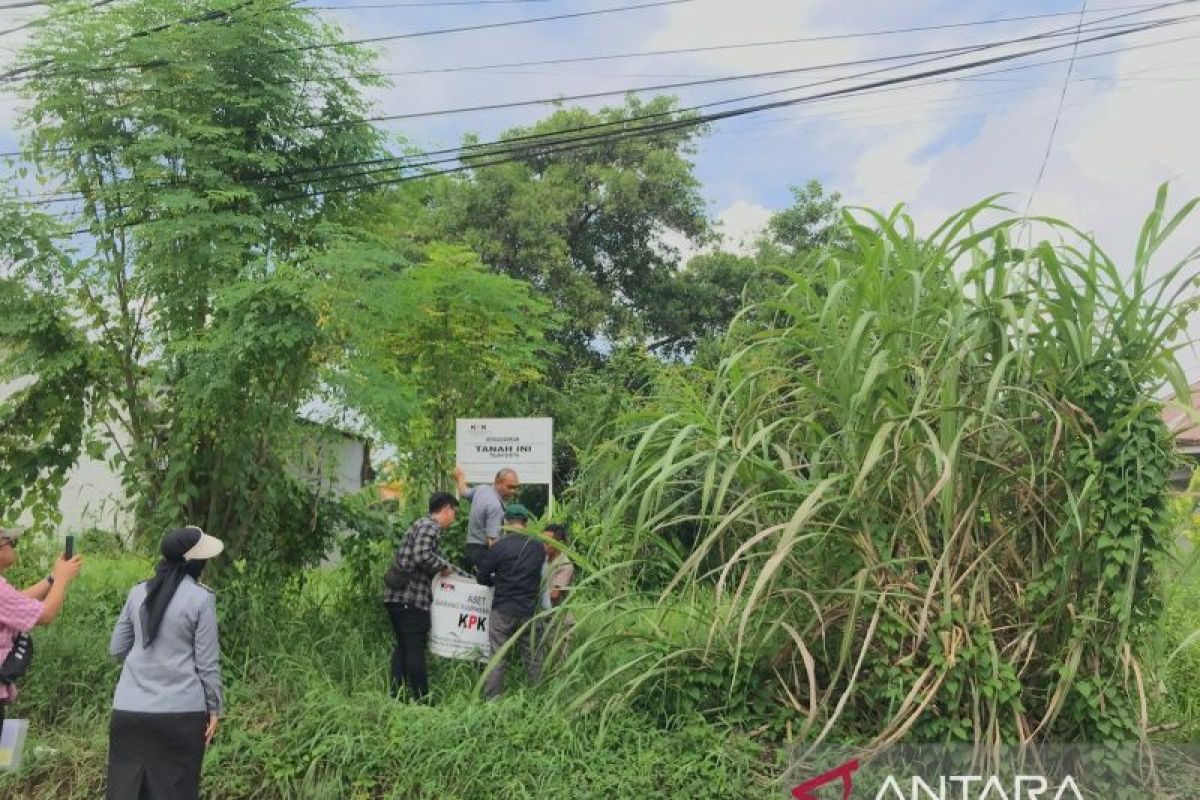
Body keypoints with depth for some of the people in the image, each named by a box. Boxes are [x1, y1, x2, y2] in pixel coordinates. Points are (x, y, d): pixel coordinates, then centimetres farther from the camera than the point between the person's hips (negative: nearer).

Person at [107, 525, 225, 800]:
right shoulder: (201, 599, -10)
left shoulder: (139, 592, 4)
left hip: (130, 709, 4)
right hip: (180, 712, -4)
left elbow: (117, 649, 12)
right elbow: (208, 663, -6)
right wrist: (214, 709, 4)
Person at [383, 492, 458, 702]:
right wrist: (444, 566, -10)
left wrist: (443, 566, 15)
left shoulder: (423, 524, 21)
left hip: (396, 596, 10)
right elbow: (422, 556, -25)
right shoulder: (430, 527, -11)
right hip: (412, 599, -10)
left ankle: (396, 696, 20)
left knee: (402, 648, 16)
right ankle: (421, 700, 6)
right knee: (416, 651, -2)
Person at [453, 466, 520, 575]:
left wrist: (460, 476, 46)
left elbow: (464, 492, 28)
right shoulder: (495, 506, -23)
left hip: (470, 547, 10)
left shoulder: (481, 489, 5)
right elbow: (492, 540, -28)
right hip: (484, 551, -10)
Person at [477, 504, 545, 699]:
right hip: (529, 610, 3)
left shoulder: (498, 547, -12)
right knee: (532, 656, 13)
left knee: (498, 659, 4)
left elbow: (482, 578, -3)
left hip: (503, 611, -3)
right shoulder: (539, 548, -1)